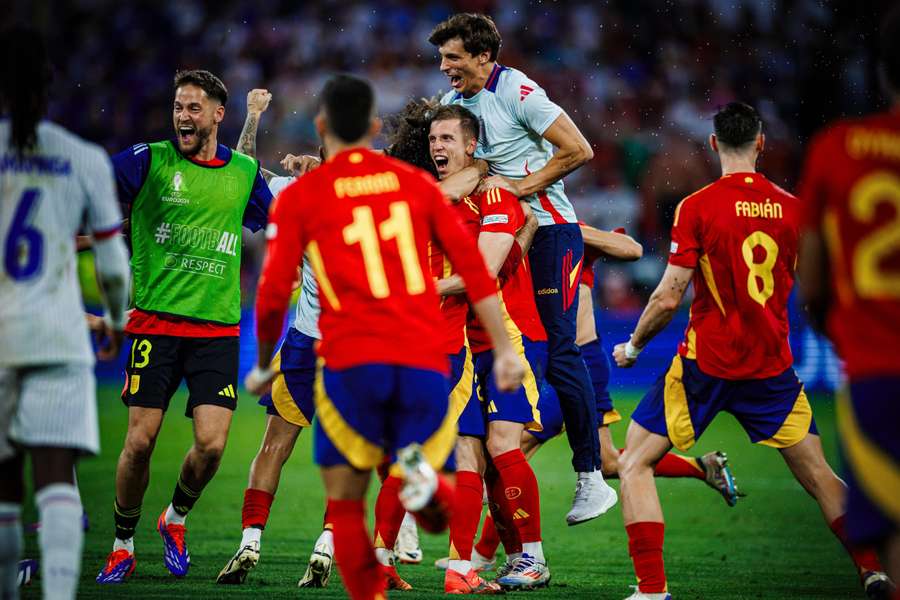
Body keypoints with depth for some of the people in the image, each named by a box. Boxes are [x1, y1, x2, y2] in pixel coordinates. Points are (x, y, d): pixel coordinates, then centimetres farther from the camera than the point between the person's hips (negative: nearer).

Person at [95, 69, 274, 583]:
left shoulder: (245, 172, 10)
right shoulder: (150, 160, 1)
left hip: (218, 329, 2)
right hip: (155, 323, -2)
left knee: (211, 444, -10)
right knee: (141, 440, -6)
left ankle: (176, 518, 20)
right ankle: (123, 545, 15)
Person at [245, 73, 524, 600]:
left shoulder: (300, 196, 8)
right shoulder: (415, 182, 15)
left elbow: (274, 292, 3)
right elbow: (473, 265, 9)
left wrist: (264, 364, 18)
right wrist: (505, 349, 10)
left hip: (351, 359, -2)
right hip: (425, 359, 2)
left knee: (345, 502, 11)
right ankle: (420, 473, -21)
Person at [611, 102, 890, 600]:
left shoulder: (697, 207, -10)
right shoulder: (793, 208, 2)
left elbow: (668, 298, -12)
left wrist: (633, 345, 4)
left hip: (706, 362, -4)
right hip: (772, 365, 4)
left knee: (635, 463, 5)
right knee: (816, 474, 16)